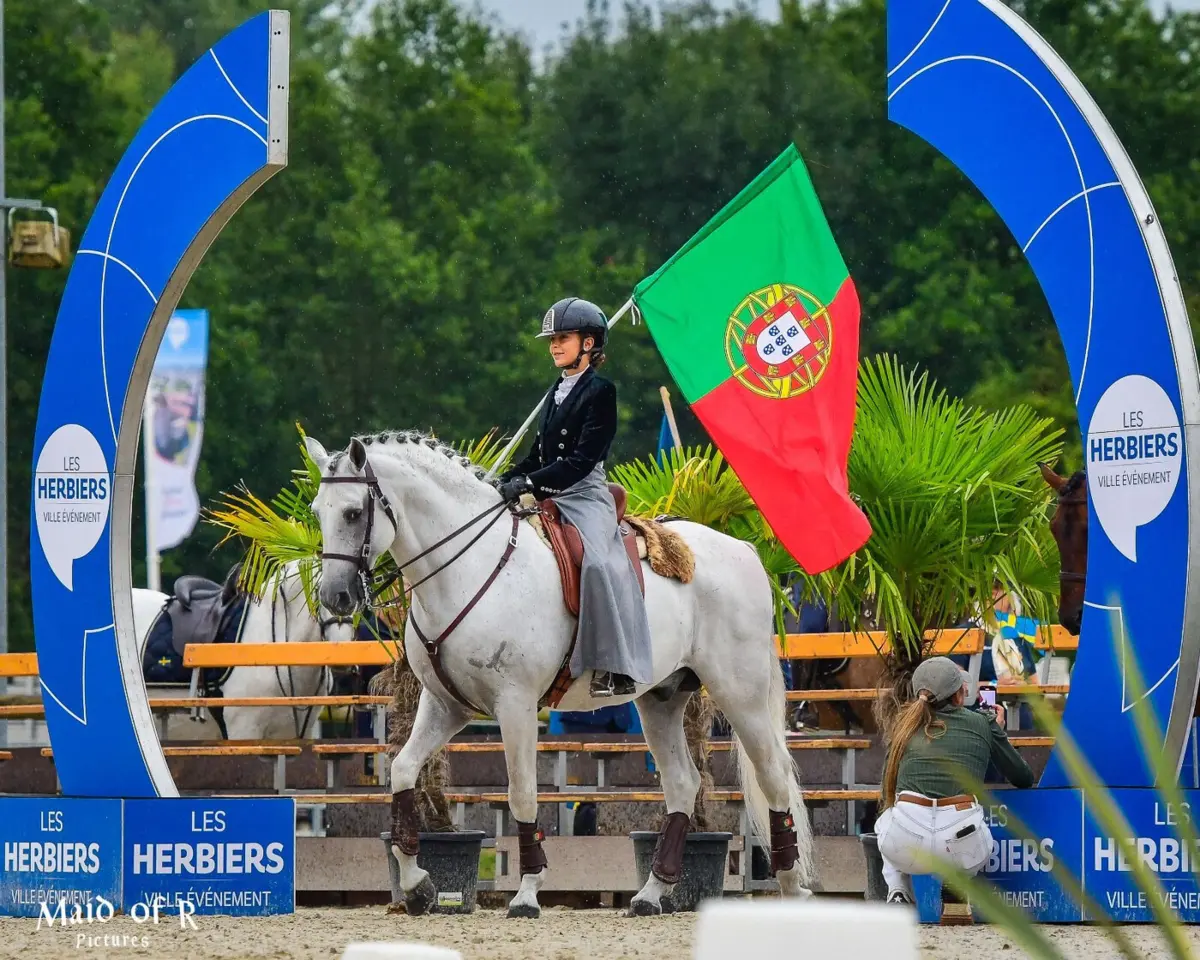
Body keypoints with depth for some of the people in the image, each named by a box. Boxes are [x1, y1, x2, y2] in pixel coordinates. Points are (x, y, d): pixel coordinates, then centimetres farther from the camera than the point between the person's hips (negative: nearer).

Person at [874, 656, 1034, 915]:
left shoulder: (906, 726, 18)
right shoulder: (982, 724, 14)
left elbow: (888, 792, 27)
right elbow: (1024, 779, 25)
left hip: (905, 844, 0)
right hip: (961, 845, 0)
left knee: (884, 822, 38)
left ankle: (898, 892, 14)